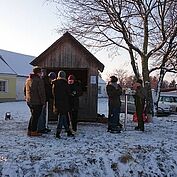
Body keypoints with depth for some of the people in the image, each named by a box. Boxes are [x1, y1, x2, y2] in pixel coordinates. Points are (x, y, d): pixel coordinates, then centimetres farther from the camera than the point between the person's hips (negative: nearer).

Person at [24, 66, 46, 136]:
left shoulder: (28, 80, 11)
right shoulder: (39, 80, -15)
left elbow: (25, 90, 19)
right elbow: (41, 92, -17)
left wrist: (26, 97, 26)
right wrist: (43, 101, -11)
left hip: (29, 101, 8)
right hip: (37, 102, -8)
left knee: (33, 116, 19)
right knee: (35, 116, 1)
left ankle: (29, 130, 23)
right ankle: (33, 131, 7)